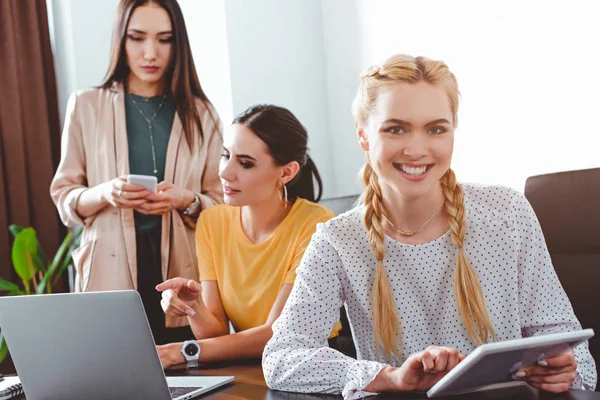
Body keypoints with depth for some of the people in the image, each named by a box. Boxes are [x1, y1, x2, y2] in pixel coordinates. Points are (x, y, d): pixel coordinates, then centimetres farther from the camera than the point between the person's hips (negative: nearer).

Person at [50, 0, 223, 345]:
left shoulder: (200, 113, 7)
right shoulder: (86, 106, 5)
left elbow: (221, 202, 9)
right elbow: (63, 196, 6)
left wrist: (186, 200, -12)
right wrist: (104, 194, -14)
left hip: (183, 273, 1)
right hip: (111, 276, -1)